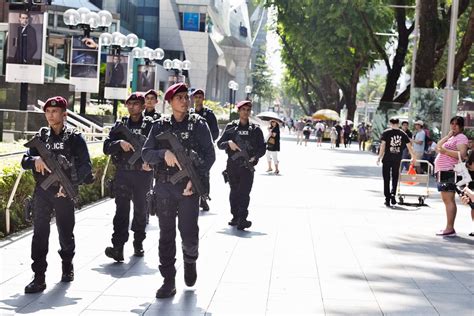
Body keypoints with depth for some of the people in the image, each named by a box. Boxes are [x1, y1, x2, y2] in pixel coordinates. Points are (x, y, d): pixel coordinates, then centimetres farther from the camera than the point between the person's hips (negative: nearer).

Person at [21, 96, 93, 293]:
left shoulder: (74, 138, -2)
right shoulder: (41, 136, 8)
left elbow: (85, 166, -7)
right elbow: (25, 161, 6)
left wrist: (70, 184, -19)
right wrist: (35, 160, -17)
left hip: (64, 192, -2)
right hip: (42, 191, 2)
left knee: (65, 232, 10)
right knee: (39, 233, -5)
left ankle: (67, 266, 34)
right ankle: (39, 277, -5)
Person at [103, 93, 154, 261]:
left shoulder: (151, 125, 3)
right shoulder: (120, 125, 11)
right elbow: (107, 147, 6)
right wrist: (119, 143, -14)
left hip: (142, 173, -1)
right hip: (123, 172, 1)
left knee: (140, 209, 10)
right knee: (121, 209, -10)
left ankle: (138, 244, 25)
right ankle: (118, 247, -19)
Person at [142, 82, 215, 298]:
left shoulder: (198, 124, 2)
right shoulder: (160, 126, 8)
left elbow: (209, 154, -2)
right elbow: (146, 153, 3)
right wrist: (164, 153, -17)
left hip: (189, 186, -2)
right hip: (164, 186, 2)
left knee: (189, 234, -4)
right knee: (166, 234, 4)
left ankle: (190, 260, 29)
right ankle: (168, 280, 11)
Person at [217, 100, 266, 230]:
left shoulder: (255, 129, 9)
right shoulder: (231, 127, 10)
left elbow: (262, 148, 8)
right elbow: (219, 144, 9)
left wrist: (255, 157, -11)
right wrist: (228, 143, -12)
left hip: (247, 165, -2)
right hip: (232, 164, 2)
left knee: (244, 192, -13)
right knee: (234, 192, 7)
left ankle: (242, 219, -20)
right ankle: (235, 216, 18)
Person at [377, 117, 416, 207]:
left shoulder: (386, 132, -1)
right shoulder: (403, 134, 5)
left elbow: (383, 145, -7)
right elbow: (409, 146, 8)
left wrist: (379, 157, -2)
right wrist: (414, 157, 18)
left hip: (387, 158, -2)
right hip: (397, 159, 2)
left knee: (386, 179, 6)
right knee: (395, 177, 16)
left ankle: (387, 198, 6)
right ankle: (393, 194, -3)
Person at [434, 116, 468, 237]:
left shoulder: (461, 138, -6)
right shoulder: (451, 138, 24)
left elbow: (462, 154, -21)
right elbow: (438, 146, 13)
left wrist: (445, 151, -21)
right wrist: (448, 136, 5)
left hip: (450, 171, -10)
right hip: (443, 171, 10)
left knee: (449, 199, -13)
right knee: (446, 200, 13)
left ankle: (450, 229, -16)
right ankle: (449, 228, 19)